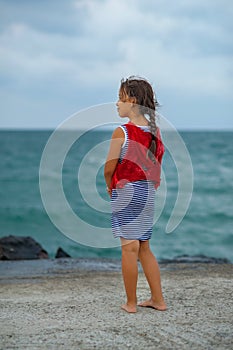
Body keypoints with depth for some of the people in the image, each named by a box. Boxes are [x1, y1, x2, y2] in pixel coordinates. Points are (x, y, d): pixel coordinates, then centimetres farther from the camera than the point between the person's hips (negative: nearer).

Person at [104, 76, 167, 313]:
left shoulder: (121, 133, -15)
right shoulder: (155, 131, 4)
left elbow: (109, 168, -10)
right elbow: (156, 165, 10)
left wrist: (109, 186, 9)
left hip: (125, 192, -6)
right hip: (148, 193, 6)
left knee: (129, 248, 0)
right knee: (144, 248, 16)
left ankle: (131, 303, 6)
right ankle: (158, 299, 19)